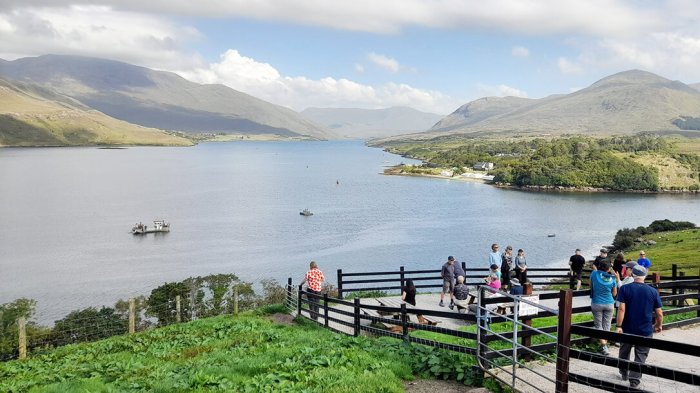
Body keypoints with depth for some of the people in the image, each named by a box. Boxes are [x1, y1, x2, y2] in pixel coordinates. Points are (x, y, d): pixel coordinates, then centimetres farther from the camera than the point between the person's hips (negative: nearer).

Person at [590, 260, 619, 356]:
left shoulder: (594, 274, -10)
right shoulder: (613, 279, -7)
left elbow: (591, 286, 5)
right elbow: (614, 294, 3)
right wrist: (617, 279, 5)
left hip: (596, 304, -1)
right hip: (609, 304, 1)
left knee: (599, 325, 3)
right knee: (607, 326, 12)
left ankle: (604, 346, -11)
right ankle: (605, 346, 18)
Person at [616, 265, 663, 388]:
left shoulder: (625, 289, -8)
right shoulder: (653, 291, -4)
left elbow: (621, 309, -16)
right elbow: (659, 313, -1)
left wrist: (619, 326, -15)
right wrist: (658, 325, 17)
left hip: (627, 329, 0)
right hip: (645, 331, 0)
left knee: (624, 351, 21)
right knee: (641, 356, 8)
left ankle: (624, 373, 36)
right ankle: (634, 380, 1)